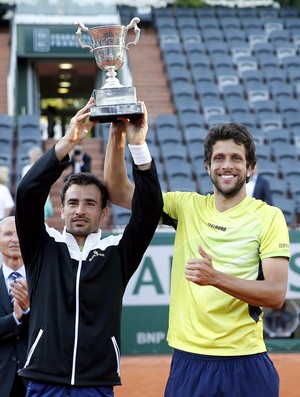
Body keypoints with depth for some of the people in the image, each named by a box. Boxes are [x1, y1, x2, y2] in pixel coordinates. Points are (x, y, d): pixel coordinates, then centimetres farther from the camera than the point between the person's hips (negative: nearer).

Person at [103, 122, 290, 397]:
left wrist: (215, 277, -23)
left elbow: (276, 294, -10)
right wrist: (117, 136, -8)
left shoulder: (268, 217, -3)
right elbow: (119, 191, 5)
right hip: (187, 361, 3)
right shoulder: (188, 206, 8)